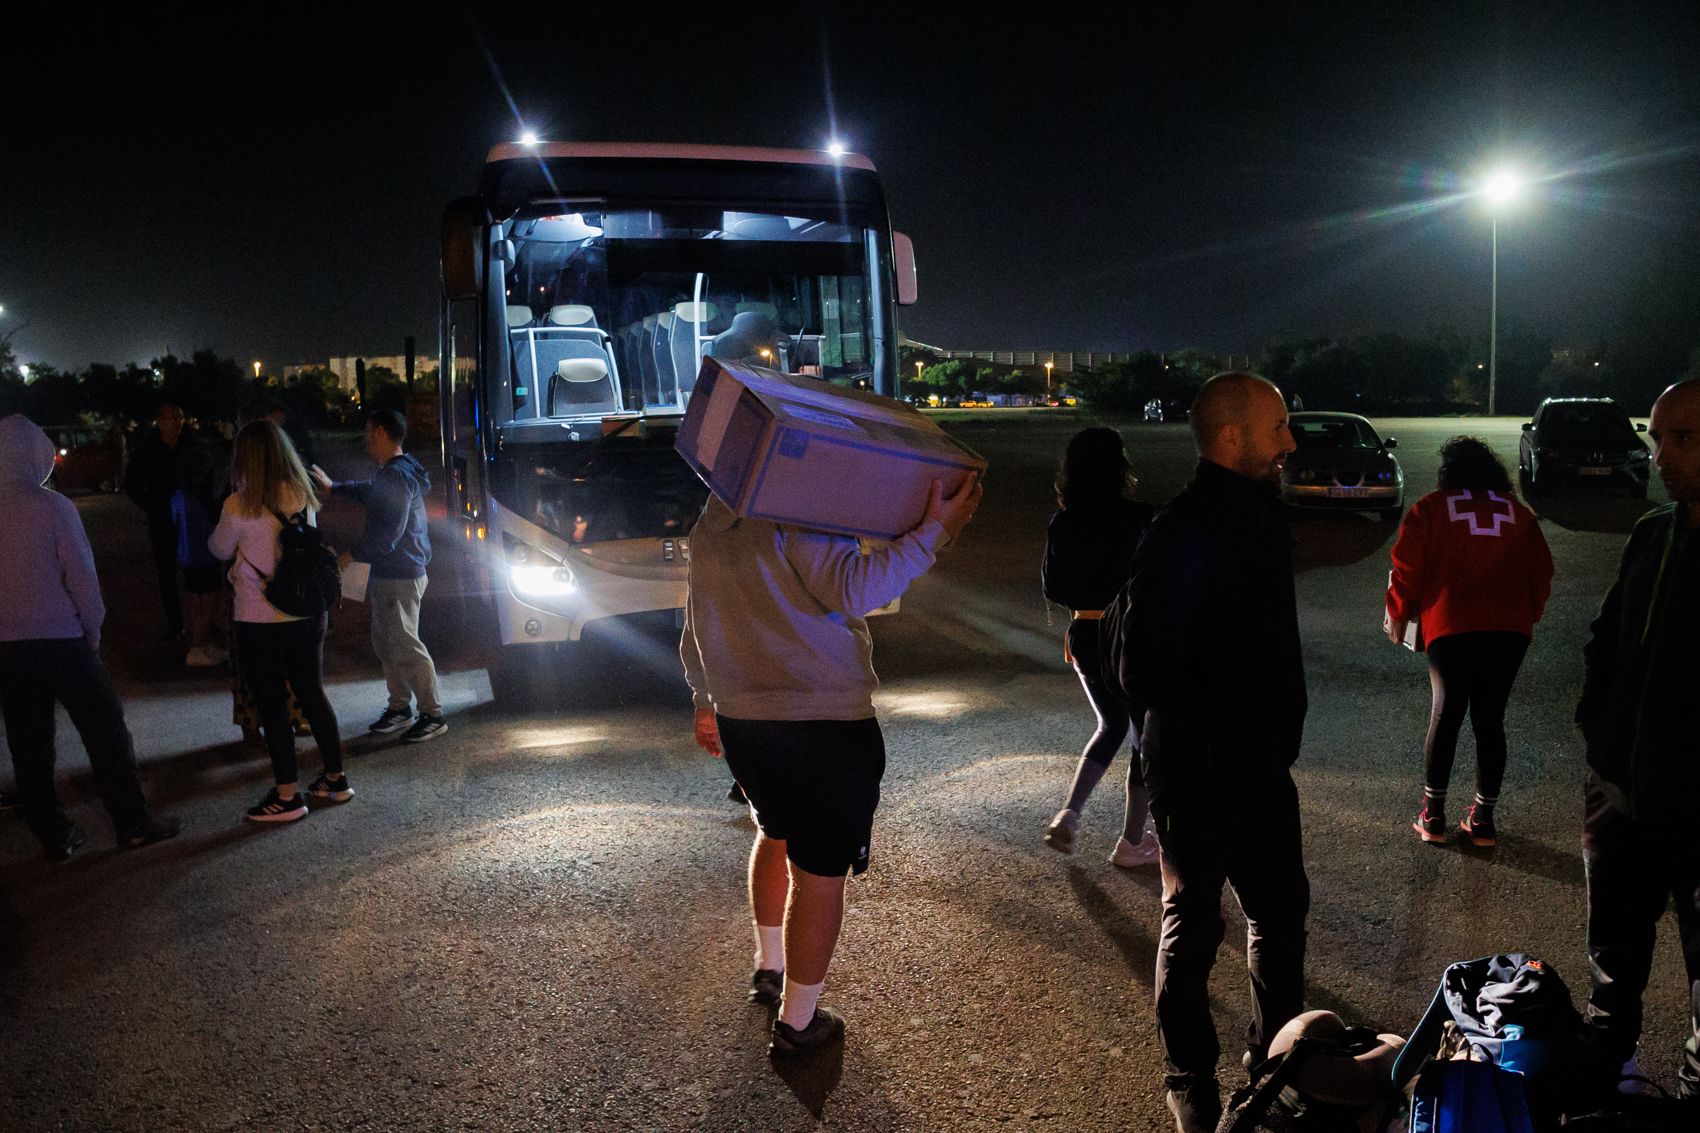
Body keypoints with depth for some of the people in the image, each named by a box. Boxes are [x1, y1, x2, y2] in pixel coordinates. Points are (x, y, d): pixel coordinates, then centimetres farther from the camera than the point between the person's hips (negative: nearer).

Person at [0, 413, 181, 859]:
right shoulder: (52, 506, -11)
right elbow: (81, 575, -10)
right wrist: (93, 628, 3)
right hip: (61, 638, -4)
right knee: (105, 731, 6)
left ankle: (53, 834, 18)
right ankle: (133, 822, 11)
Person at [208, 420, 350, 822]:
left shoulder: (240, 505, -14)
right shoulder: (303, 496, 0)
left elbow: (221, 550, 2)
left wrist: (214, 536, 25)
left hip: (260, 620, -5)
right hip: (307, 613, 5)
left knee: (272, 705, 5)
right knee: (312, 693, 17)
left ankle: (287, 796, 10)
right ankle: (335, 779, 25)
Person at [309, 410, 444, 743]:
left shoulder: (397, 476, -20)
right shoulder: (389, 474, 14)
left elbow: (388, 534, -24)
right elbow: (368, 491, 39)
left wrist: (353, 556, -13)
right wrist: (333, 487, 49)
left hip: (400, 576, -11)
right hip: (387, 573, 11)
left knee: (405, 645, -7)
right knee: (386, 643, 17)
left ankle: (433, 715, -1)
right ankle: (399, 708, 27)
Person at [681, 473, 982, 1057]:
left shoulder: (710, 523, 9)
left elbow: (695, 626, 17)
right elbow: (852, 589, -29)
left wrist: (705, 699, 29)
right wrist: (932, 531, -25)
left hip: (738, 718, 8)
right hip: (824, 724, -8)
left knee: (776, 833, 30)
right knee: (818, 871, 5)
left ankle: (768, 969, 44)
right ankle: (797, 1023, 15)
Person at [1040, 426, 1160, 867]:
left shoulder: (1062, 523, -3)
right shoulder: (1138, 519, -16)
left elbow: (1052, 588, 5)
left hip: (1083, 636, 5)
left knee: (1112, 725, 25)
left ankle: (1069, 815, 13)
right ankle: (1132, 843, 20)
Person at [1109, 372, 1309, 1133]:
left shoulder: (1262, 514, 5)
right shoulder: (1180, 535, -21)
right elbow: (1142, 674, -24)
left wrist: (1282, 722, 8)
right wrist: (1221, 721, -17)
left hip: (1262, 761, 8)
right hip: (1198, 770, -8)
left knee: (1282, 907, 19)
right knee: (1193, 924, 9)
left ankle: (1277, 1049, 41)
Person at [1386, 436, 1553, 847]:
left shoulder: (1432, 507, 6)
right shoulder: (1516, 511, 16)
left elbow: (1406, 567, 2)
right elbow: (1541, 569, 14)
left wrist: (1398, 615, 15)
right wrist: (1529, 614, 27)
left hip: (1451, 627, -2)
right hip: (1510, 628, 2)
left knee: (1446, 714, 7)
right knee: (1490, 720, 9)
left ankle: (1433, 816, 11)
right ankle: (1483, 819, 15)